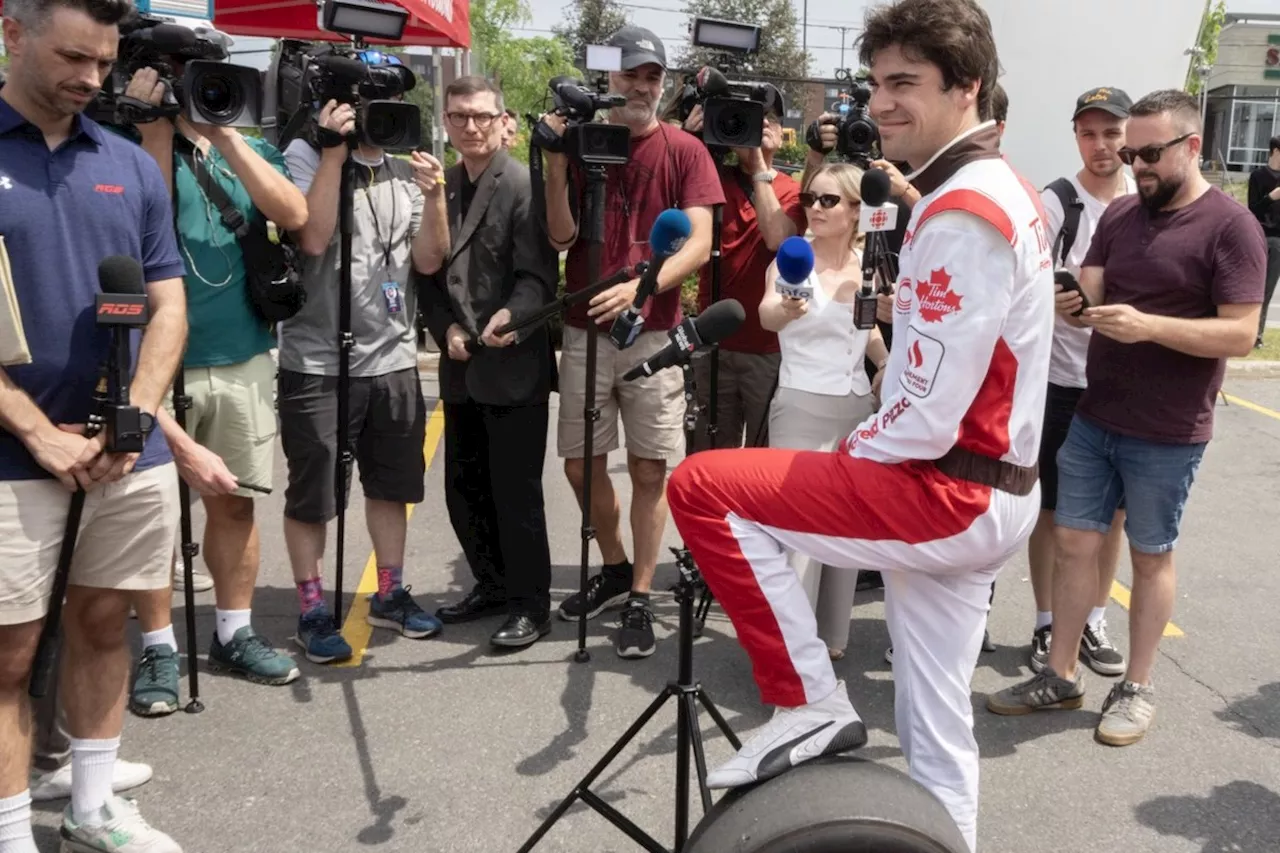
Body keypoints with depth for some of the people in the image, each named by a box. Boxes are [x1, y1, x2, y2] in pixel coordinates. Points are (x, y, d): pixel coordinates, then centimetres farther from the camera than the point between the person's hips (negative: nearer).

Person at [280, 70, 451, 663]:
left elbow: (428, 261, 4)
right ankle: (312, 611, 18)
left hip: (393, 359, 5)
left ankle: (390, 594, 31)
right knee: (312, 495, 4)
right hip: (317, 363, -5)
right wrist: (334, 149, -18)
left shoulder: (404, 171, 9)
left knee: (392, 484, 15)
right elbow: (312, 237, -18)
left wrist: (434, 198, -11)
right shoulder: (307, 154, -4)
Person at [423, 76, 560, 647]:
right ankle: (491, 584, 32)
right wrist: (447, 328, -2)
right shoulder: (441, 186, 13)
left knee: (516, 491, 0)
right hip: (460, 367, 7)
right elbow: (430, 273, 14)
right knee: (463, 488, 15)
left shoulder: (523, 185, -8)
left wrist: (511, 316, -33)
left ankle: (530, 604, 14)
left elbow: (538, 276, -14)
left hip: (513, 364, -7)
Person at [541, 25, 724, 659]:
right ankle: (614, 570, 30)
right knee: (580, 462, 8)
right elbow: (561, 235, -2)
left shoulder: (684, 151, 0)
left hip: (653, 334, -2)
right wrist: (557, 159, -13)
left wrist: (641, 286, -25)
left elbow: (699, 244, -9)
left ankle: (639, 599, 12)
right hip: (584, 330, 3)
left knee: (649, 469, 0)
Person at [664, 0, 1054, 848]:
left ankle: (810, 702, -3)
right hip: (987, 495, 10)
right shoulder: (1004, 192, 14)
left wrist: (846, 461, -6)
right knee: (936, 727, 18)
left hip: (946, 494, -10)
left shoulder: (962, 214, -19)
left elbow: (928, 413, -22)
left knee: (703, 486, -12)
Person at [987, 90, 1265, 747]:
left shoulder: (1231, 227, -11)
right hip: (1093, 417, 5)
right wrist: (1071, 305, -21)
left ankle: (1137, 688, 24)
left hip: (1167, 435, -5)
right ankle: (1061, 676, 21)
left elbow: (1240, 334, -17)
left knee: (1149, 558, 9)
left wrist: (1149, 326, -28)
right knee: (1072, 543, 8)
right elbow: (1091, 295, 3)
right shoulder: (1119, 214, 7)